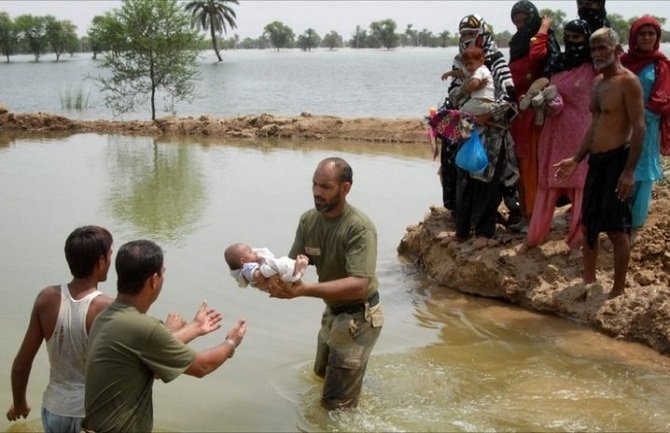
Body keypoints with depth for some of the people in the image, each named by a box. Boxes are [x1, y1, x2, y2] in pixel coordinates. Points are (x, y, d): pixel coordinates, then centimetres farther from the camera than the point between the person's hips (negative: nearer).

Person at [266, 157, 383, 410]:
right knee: (322, 373, 31)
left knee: (336, 403, 0)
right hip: (333, 310, 8)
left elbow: (358, 285, -38)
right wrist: (274, 277, -33)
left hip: (358, 317, -8)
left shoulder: (359, 228, -29)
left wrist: (304, 290, -48)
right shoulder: (308, 220, -7)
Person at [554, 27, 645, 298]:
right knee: (589, 223, 14)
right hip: (596, 161, 9)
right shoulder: (598, 82, 15)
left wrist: (629, 171, -21)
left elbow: (639, 127, -16)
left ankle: (618, 290, 6)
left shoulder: (627, 82, -12)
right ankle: (589, 282, 26)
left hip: (617, 160, -9)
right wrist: (576, 159, 19)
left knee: (617, 227, -3)